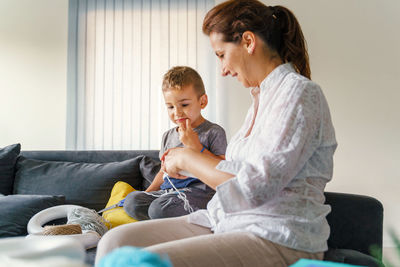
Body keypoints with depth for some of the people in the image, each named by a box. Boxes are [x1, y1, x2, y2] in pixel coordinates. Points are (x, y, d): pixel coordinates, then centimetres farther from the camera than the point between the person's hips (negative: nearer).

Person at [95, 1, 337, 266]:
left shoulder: (300, 92, -11)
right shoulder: (261, 97, 18)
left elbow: (253, 189, -19)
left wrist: (188, 158, -8)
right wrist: (199, 155, 20)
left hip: (278, 241, -8)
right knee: (116, 241, -8)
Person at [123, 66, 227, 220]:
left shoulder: (214, 132, -2)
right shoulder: (168, 136, 18)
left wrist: (196, 146, -16)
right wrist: (148, 193, 14)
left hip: (199, 191, -7)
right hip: (168, 191, 7)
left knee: (159, 209, -31)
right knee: (131, 200, -14)